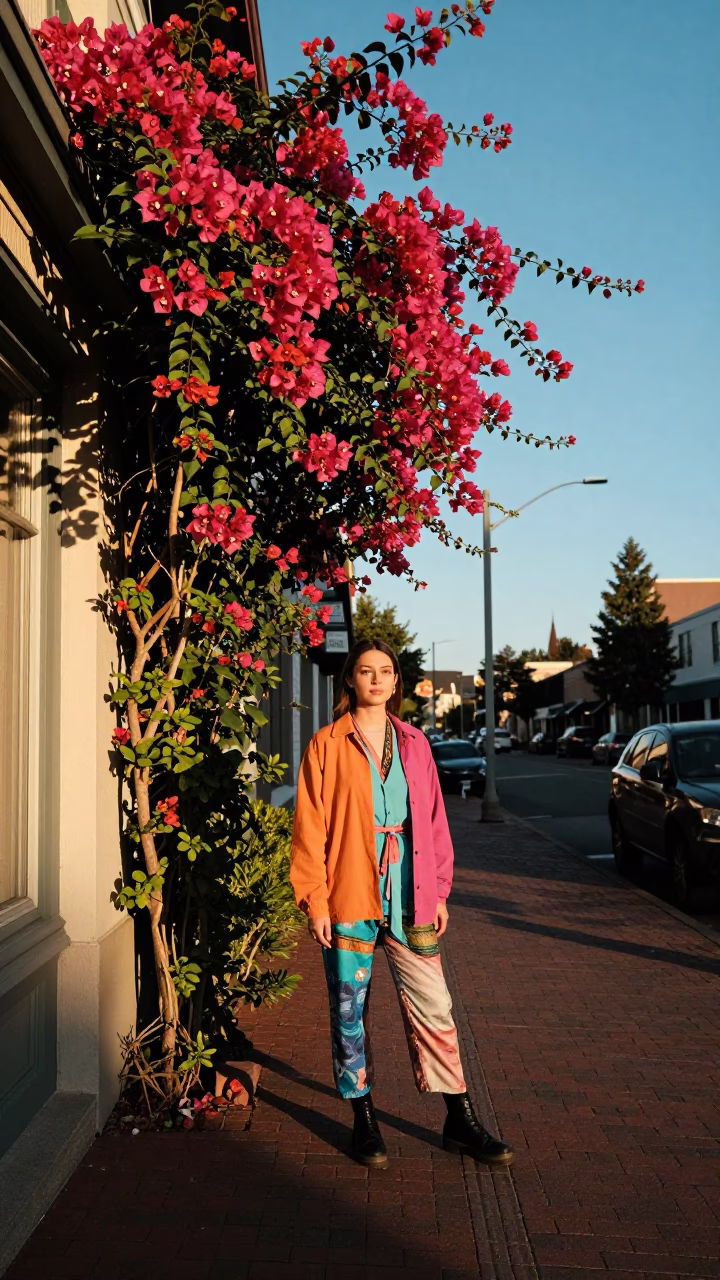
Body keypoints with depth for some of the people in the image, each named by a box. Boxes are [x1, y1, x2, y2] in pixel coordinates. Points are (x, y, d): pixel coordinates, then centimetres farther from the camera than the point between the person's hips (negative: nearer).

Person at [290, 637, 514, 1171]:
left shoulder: (415, 745, 9)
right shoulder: (326, 746, -1)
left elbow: (434, 821, 11)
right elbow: (310, 827, -3)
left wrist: (439, 891, 7)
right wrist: (314, 900, -7)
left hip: (410, 899, 2)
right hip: (349, 898, -2)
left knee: (434, 1007, 5)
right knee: (350, 1012, 8)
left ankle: (460, 1121, 17)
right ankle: (364, 1119, 24)